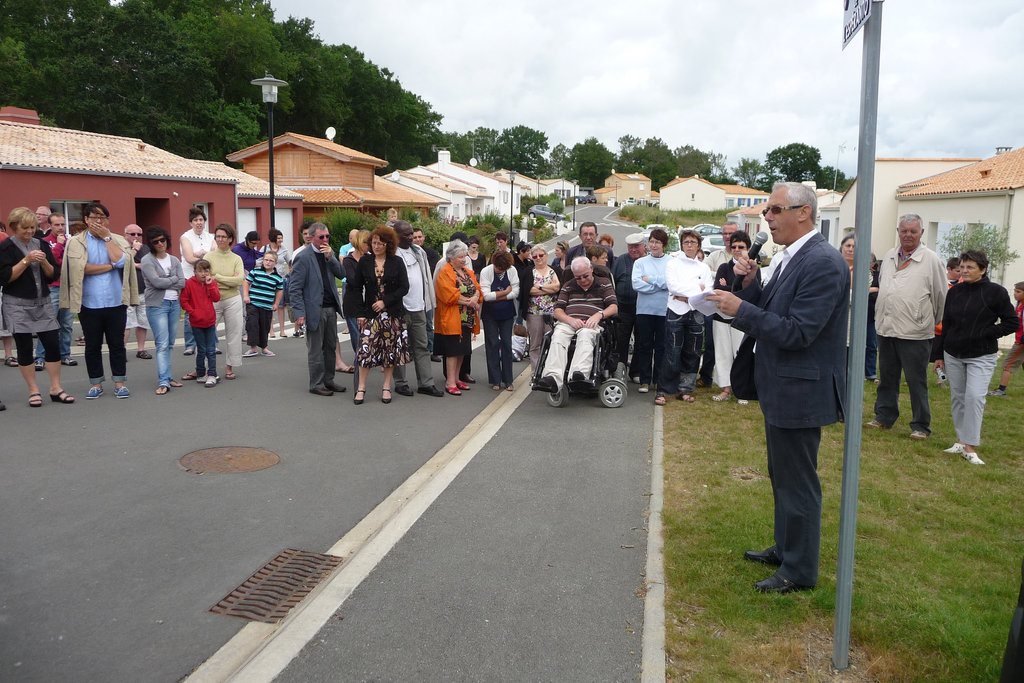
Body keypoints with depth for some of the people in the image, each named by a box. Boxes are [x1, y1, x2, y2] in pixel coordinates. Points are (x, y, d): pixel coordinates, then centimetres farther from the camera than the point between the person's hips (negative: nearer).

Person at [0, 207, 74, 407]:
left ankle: (55, 388, 8)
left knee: (53, 344, -1)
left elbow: (54, 275, 9)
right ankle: (33, 391, 11)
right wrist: (26, 261, -16)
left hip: (43, 303, 4)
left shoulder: (42, 244, 9)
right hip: (18, 306, -4)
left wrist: (44, 262, -10)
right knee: (25, 348, 1)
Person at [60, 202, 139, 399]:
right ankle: (96, 383, 19)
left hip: (116, 302, 0)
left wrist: (106, 236, -7)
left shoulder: (118, 240, 7)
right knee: (92, 345, 8)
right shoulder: (76, 242, 3)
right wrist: (110, 266, -8)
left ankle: (119, 382, 15)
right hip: (89, 303, 0)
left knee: (117, 344, 6)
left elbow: (121, 261, -13)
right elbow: (81, 267, -12)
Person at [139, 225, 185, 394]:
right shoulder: (147, 260, -1)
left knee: (170, 344, 8)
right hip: (157, 305, -5)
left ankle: (166, 376, 15)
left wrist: (164, 282, -8)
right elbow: (156, 282, -14)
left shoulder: (174, 260, 13)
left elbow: (182, 283, 2)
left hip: (174, 304, 5)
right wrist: (174, 279, -1)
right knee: (162, 344, -12)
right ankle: (163, 382, -13)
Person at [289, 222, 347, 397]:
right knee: (315, 350, 3)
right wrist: (299, 313, -18)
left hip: (331, 308, 7)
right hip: (315, 310, -7)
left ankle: (328, 380, 25)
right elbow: (294, 288, -13)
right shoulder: (302, 257, -11)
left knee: (331, 346, 13)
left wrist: (330, 258, -11)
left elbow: (341, 274, 2)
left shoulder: (329, 252, 10)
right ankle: (316, 384, 13)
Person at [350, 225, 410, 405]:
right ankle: (361, 388, 4)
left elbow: (404, 287, -2)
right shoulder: (364, 261, 4)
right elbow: (357, 288, 6)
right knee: (366, 348, -7)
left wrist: (385, 301, -12)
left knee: (391, 349, 3)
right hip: (370, 313, 0)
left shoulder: (397, 262, 1)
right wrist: (360, 312, -2)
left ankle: (386, 387, 15)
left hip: (392, 314, 0)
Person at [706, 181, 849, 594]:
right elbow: (770, 315, 12)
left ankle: (800, 571, 18)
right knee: (782, 476, 22)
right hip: (781, 389, 10)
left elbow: (797, 331, -25)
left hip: (800, 392, -10)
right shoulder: (791, 258, 11)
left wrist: (741, 308, -22)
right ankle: (785, 548, 40)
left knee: (798, 482, 3)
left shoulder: (823, 263, -20)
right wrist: (750, 285, -4)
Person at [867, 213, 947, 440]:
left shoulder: (931, 259, -5)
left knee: (916, 381, 1)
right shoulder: (889, 256, 11)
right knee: (887, 377, 14)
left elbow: (941, 296, 1)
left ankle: (921, 425, 11)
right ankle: (884, 417, 26)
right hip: (885, 328, 5)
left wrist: (931, 323, 8)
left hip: (914, 333, -5)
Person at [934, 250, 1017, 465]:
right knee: (957, 397, 9)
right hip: (953, 355, 5)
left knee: (974, 397, -15)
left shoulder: (996, 292, -6)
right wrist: (940, 355, 14)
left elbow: (1012, 323, -3)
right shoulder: (954, 292, 7)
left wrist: (985, 334, -12)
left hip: (981, 357, -5)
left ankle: (970, 447, -10)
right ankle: (961, 441, 20)